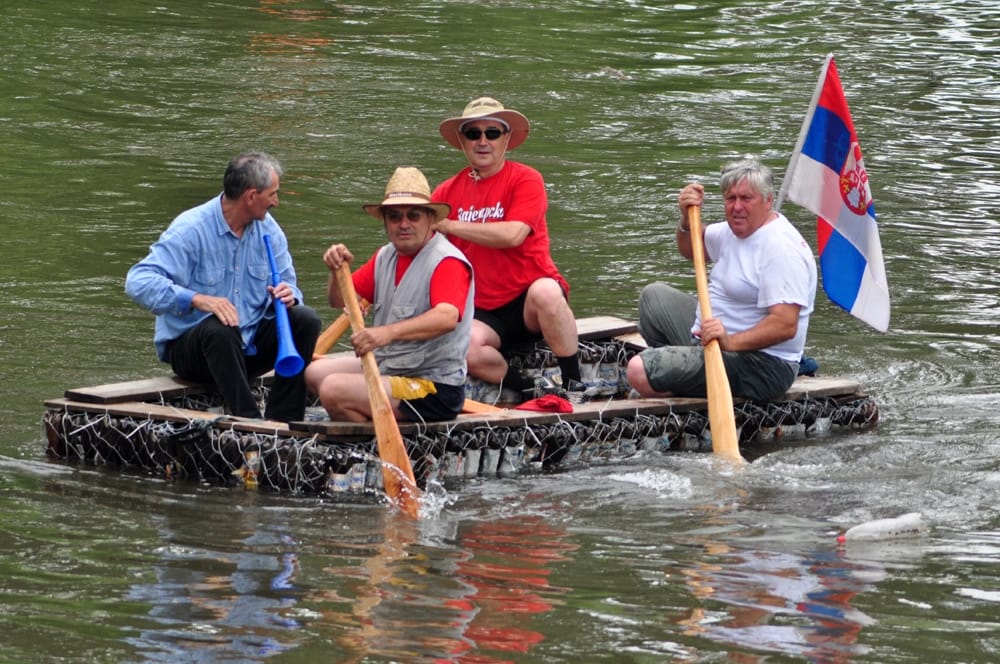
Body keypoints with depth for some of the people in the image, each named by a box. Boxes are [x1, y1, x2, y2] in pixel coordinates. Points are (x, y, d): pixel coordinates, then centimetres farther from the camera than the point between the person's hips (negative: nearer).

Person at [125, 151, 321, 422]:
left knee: (305, 319, -14)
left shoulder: (268, 230, 6)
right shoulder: (191, 229, -16)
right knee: (219, 328, -37)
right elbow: (139, 282, -25)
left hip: (249, 347, 6)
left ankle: (282, 422, -21)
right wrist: (197, 299, -39)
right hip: (187, 347, -6)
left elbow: (287, 282, 12)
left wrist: (288, 295, -15)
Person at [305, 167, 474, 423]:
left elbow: (447, 318, -36)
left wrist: (389, 332, -51)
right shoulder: (386, 257, 11)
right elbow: (341, 301, 15)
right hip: (387, 368, 10)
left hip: (436, 389, -10)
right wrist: (337, 270, -9)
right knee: (315, 372, 18)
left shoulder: (447, 262, -18)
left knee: (333, 390, -23)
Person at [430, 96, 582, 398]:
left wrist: (449, 225, -13)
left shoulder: (525, 180, -2)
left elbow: (513, 235, -18)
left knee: (545, 292, -39)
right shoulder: (448, 192, 11)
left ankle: (574, 384, -26)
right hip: (483, 313, 2)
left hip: (528, 304, -2)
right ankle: (534, 390, -16)